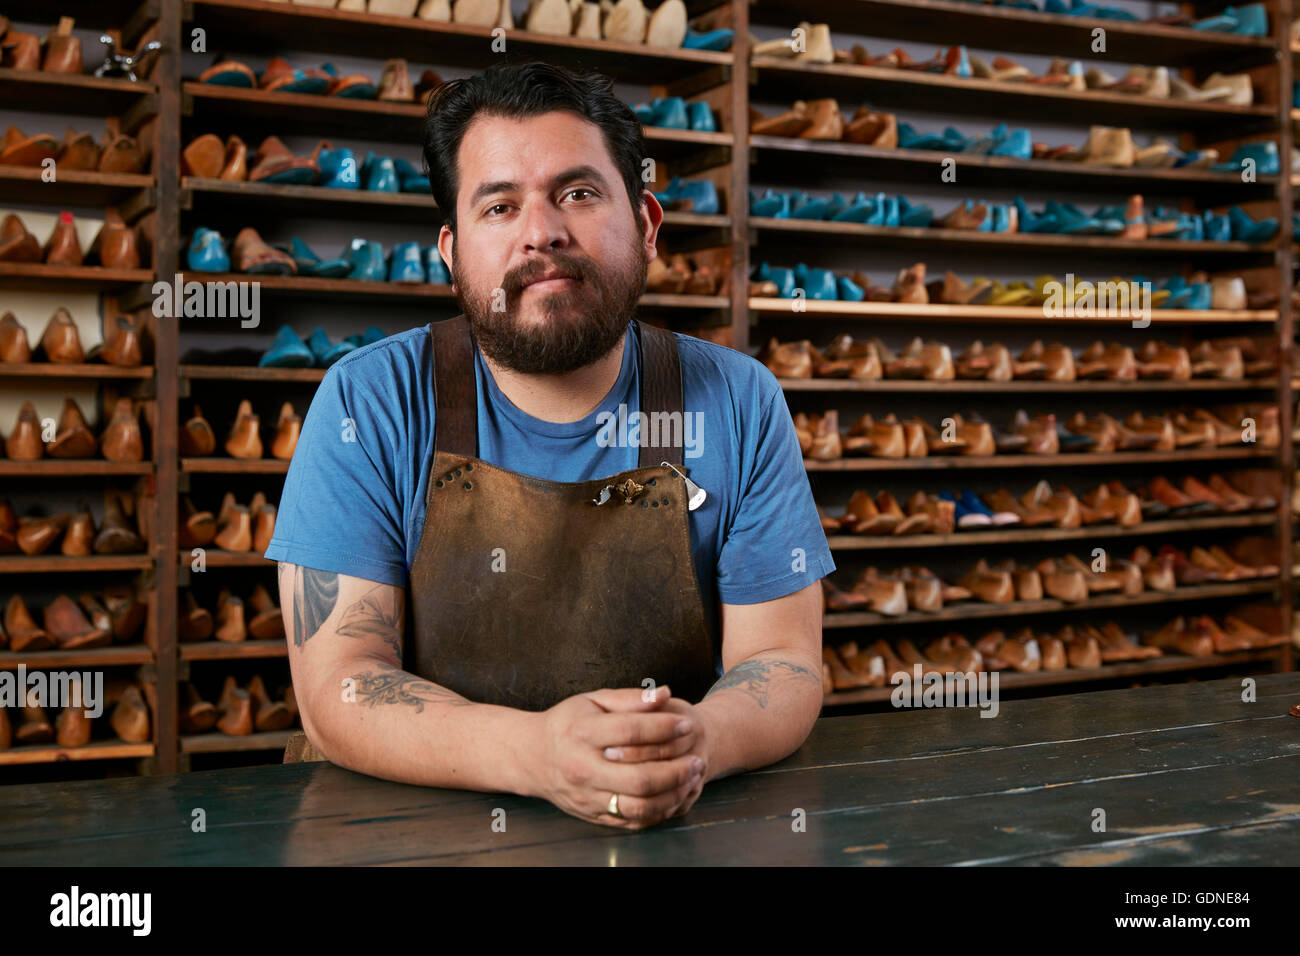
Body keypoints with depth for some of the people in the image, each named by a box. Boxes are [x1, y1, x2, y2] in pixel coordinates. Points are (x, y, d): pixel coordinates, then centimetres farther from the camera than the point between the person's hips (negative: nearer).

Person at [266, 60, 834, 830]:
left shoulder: (739, 406, -2)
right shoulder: (368, 404, -5)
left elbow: (783, 661, -2)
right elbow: (336, 687, -10)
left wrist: (700, 741, -25)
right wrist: (533, 753, -28)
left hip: (676, 830, 2)